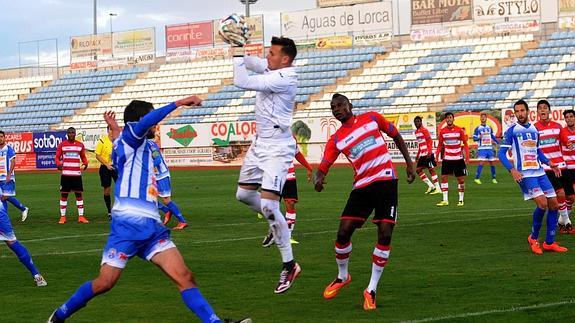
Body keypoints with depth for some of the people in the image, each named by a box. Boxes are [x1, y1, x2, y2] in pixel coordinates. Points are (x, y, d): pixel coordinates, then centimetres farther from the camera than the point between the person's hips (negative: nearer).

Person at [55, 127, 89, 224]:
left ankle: (81, 217, 9)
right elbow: (57, 157, 4)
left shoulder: (80, 145, 8)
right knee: (64, 195, 2)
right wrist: (58, 164, -17)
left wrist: (85, 163, -5)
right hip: (65, 174, -2)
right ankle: (62, 217, 9)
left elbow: (83, 157, 16)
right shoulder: (62, 145, 3)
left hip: (77, 174, 2)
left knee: (79, 194, 4)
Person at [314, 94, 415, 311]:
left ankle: (371, 290, -1)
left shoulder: (372, 119, 4)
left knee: (385, 234, -11)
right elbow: (323, 167, 0)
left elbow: (396, 136, 15)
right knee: (343, 233, -7)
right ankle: (342, 276, 22)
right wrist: (318, 179, -24)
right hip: (362, 186, 2)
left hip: (386, 182, -2)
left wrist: (409, 163, 12)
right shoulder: (336, 140, 6)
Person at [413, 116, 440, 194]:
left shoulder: (424, 130, -9)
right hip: (422, 155, 9)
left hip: (428, 154, -9)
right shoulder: (416, 132, 16)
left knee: (431, 170, -7)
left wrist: (429, 152, -23)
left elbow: (430, 141, -14)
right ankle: (431, 186, 9)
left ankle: (438, 188, -3)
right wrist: (418, 155, 23)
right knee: (418, 170, 6)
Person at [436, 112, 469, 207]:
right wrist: (437, 155, -2)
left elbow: (465, 143, 2)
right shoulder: (442, 131, 1)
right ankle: (445, 200, 0)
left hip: (458, 159, -1)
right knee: (444, 177, -5)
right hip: (447, 159, 1)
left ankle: (461, 200, 12)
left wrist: (467, 155, -7)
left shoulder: (459, 130, -3)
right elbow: (440, 145, 10)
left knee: (461, 179, 1)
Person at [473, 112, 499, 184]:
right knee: (481, 162, -14)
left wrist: (498, 143, 9)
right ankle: (477, 178, -12)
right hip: (482, 148, -4)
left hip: (490, 148, 4)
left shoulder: (489, 128, 13)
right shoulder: (478, 128, 2)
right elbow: (474, 138, -1)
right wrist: (479, 138, -21)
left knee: (491, 162, 5)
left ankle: (493, 178, 15)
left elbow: (493, 137, 19)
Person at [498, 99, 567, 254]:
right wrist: (512, 170, -17)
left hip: (540, 173, 6)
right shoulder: (512, 131, -2)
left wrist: (548, 162, 11)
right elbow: (501, 153, -4)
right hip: (525, 175, -6)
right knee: (542, 203, -20)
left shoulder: (534, 130, 14)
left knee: (553, 203, 1)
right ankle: (533, 238, 0)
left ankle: (549, 243, 12)